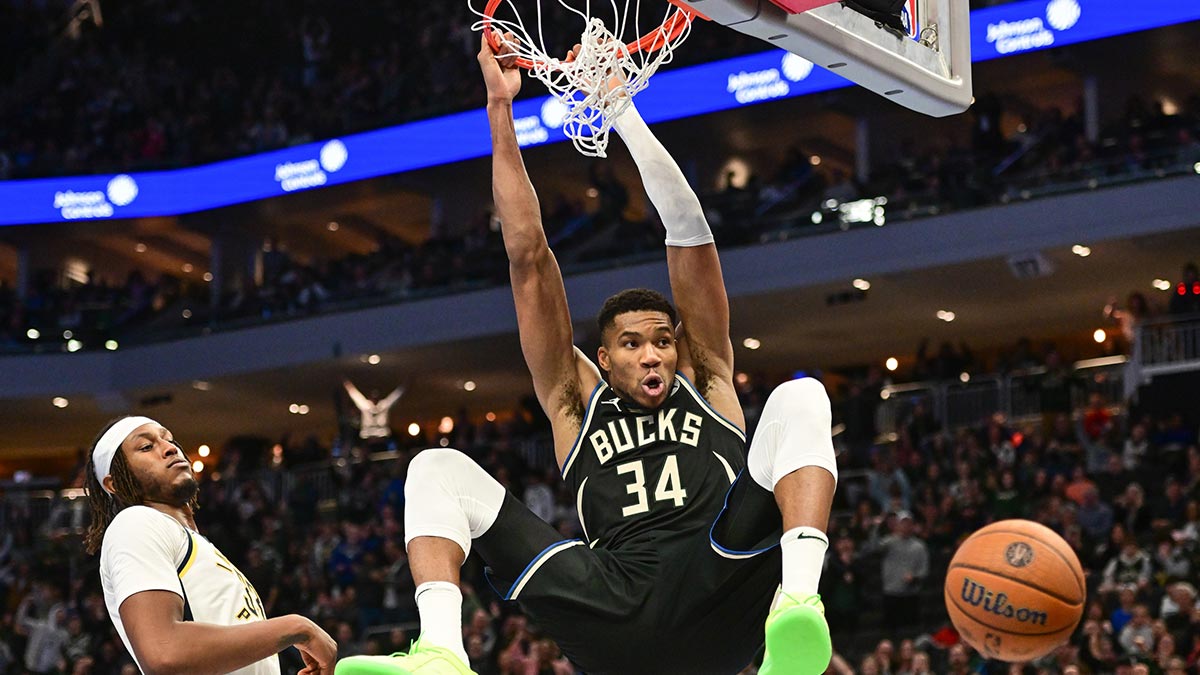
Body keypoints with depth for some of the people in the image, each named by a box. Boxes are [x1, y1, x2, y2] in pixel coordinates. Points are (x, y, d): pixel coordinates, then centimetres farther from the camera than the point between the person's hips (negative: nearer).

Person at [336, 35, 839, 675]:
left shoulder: (707, 382, 25)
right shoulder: (577, 403, 25)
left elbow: (689, 231, 18)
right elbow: (528, 258, 21)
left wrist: (620, 106, 15)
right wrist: (500, 107, 20)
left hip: (716, 603, -1)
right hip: (614, 619, 1)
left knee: (800, 398, -14)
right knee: (437, 469, 0)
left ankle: (798, 600, -39)